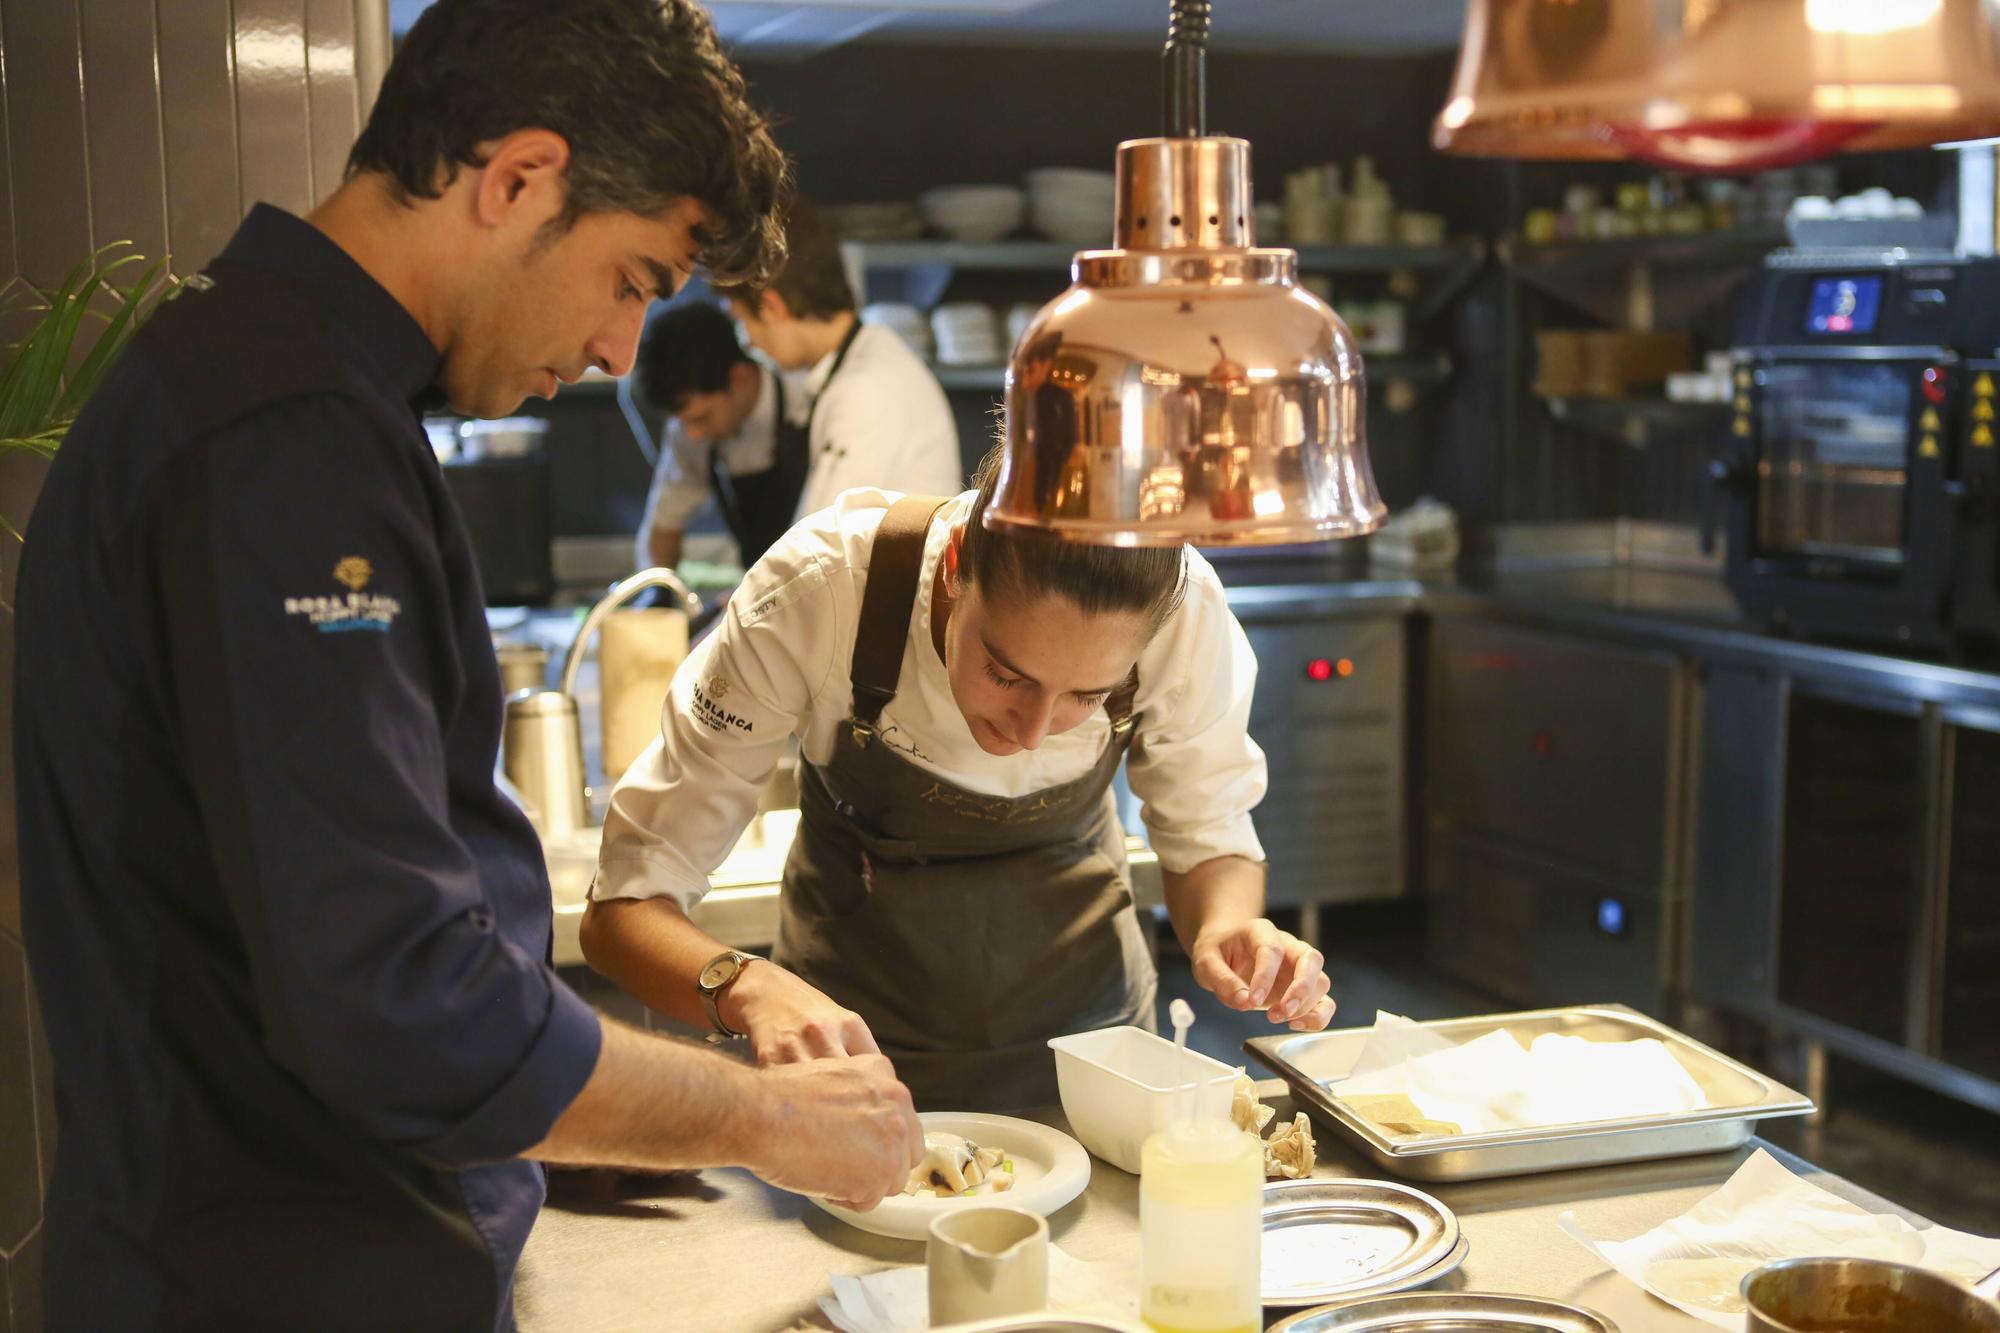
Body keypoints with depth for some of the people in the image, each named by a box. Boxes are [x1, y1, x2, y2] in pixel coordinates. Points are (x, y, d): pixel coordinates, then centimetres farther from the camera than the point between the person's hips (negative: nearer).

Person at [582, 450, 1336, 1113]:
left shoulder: (1183, 612, -24)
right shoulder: (817, 591, -28)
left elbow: (1208, 839, -4)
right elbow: (624, 905, -23)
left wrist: (1227, 926, -26)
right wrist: (749, 988, -42)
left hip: (1082, 1023, 2)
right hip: (854, 1034, -1)